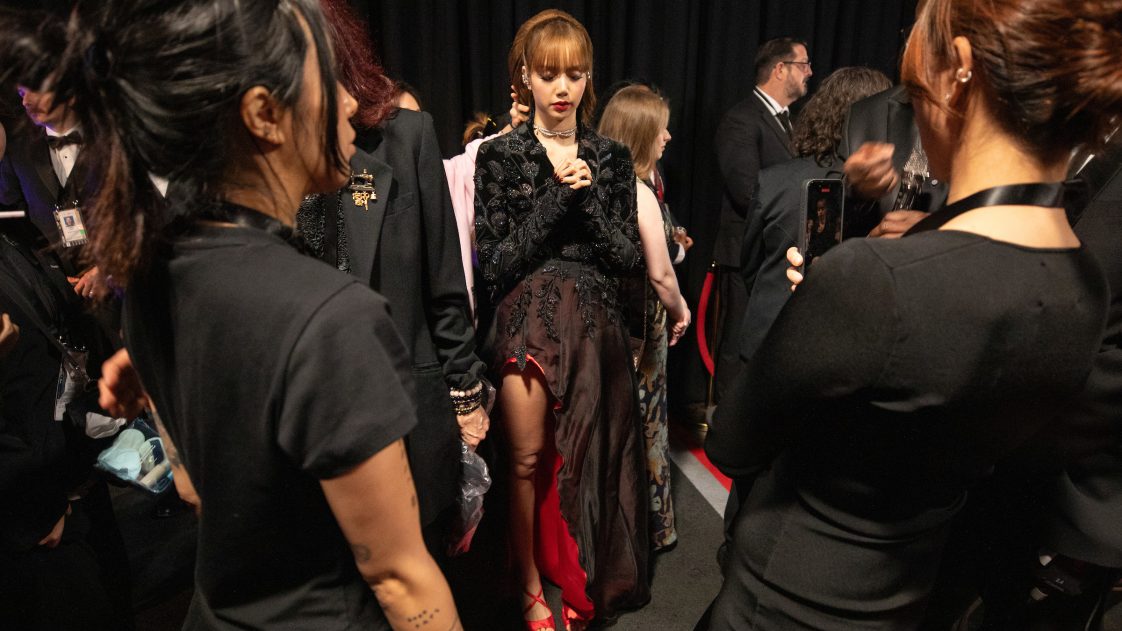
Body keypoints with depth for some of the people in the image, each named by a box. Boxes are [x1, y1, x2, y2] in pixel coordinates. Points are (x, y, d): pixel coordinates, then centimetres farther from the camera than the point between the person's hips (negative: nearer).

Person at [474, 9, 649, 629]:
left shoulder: (611, 157, 6)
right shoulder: (499, 155, -1)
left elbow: (627, 257, 0)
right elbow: (495, 262, -8)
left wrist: (588, 196, -12)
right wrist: (557, 196, -13)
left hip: (594, 323, 2)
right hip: (527, 319, -2)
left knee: (584, 457, 10)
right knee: (529, 458, 4)